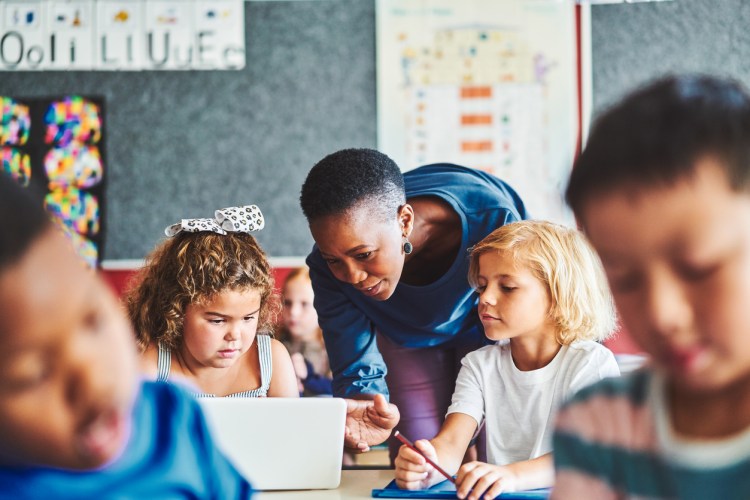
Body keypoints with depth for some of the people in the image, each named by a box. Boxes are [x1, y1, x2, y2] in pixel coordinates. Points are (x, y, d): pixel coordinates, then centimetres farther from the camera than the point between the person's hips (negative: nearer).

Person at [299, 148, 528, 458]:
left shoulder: (492, 216, -41)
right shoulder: (328, 267, -33)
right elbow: (355, 367, -28)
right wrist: (361, 403, -55)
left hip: (482, 328, -2)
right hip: (406, 336, 2)